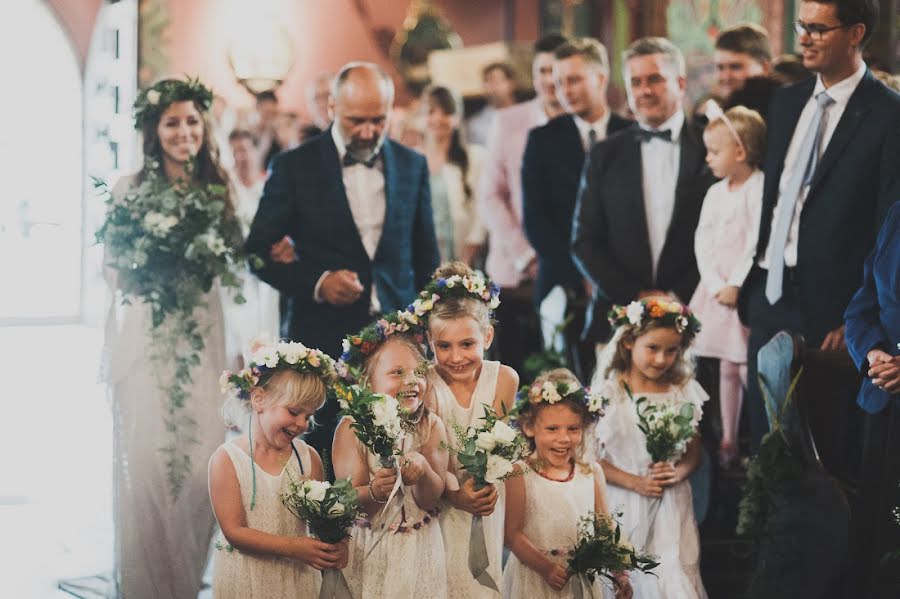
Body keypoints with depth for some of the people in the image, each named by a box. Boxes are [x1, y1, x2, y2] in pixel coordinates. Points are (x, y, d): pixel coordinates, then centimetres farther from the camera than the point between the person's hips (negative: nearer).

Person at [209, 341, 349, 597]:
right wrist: (294, 547, -24)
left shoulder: (308, 458, 0)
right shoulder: (227, 460, -11)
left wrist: (336, 547, -20)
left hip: (299, 578, 3)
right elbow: (234, 532, -15)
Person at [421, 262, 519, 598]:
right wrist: (455, 495, -29)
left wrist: (492, 482, -16)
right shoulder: (425, 385, -20)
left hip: (487, 504, 3)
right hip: (440, 506, -3)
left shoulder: (505, 379, -11)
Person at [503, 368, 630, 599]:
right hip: (534, 579, -3)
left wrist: (620, 574, -4)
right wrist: (545, 567, -22)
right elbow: (512, 534, -13)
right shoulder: (520, 475, -11)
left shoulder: (592, 473, 1)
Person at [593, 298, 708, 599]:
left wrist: (679, 472, -10)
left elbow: (695, 450, 12)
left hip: (671, 508, 2)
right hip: (625, 506, -2)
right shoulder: (608, 393, -5)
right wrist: (636, 483, -15)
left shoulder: (683, 393, 4)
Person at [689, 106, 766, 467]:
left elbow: (758, 244, -15)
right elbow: (702, 243, 5)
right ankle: (728, 440, 17)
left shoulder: (761, 189, -10)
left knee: (748, 369, -7)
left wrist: (735, 286, -16)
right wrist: (716, 286, -8)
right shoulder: (715, 193, 11)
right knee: (726, 368, 11)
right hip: (717, 289, 7)